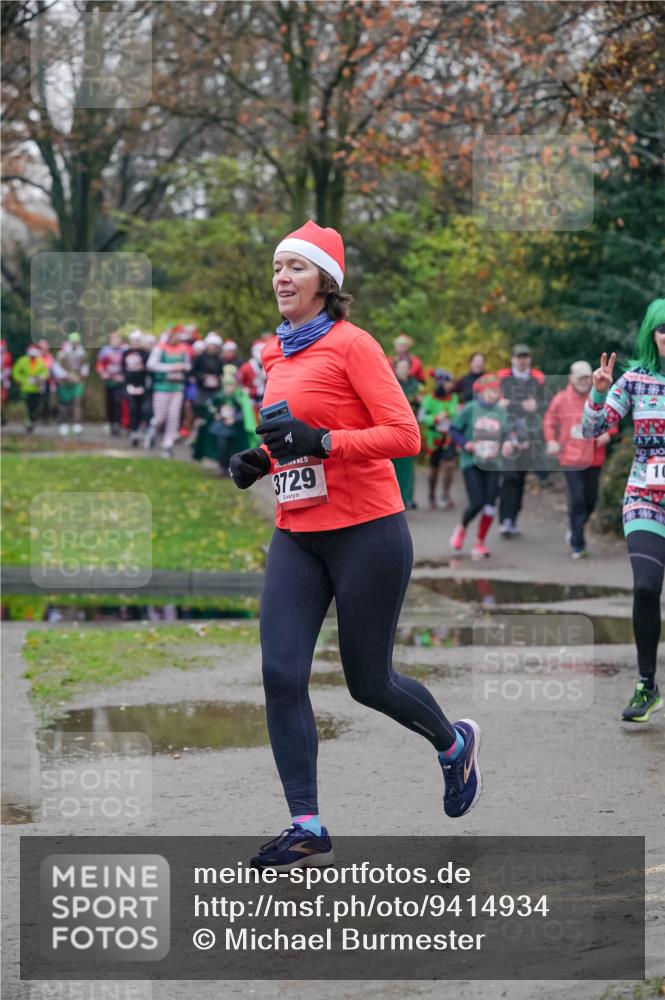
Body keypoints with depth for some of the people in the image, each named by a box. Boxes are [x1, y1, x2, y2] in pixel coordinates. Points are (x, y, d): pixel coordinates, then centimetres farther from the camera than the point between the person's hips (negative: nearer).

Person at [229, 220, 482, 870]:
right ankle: (306, 829, -2)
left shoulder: (350, 344, -10)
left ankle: (455, 743, 36)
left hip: (365, 533, -6)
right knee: (281, 674, -8)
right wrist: (261, 461, 6)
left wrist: (320, 441, -24)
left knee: (368, 682, 5)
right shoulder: (277, 355, 12)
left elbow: (405, 435, -14)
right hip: (297, 536, 6)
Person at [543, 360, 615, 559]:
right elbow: (549, 421, 12)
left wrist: (607, 433, -11)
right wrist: (551, 440, -3)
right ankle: (577, 546, -4)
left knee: (591, 499, 10)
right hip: (570, 458, -2)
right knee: (577, 499, -8)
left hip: (594, 459, 2)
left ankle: (575, 531, 37)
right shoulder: (561, 399, -1)